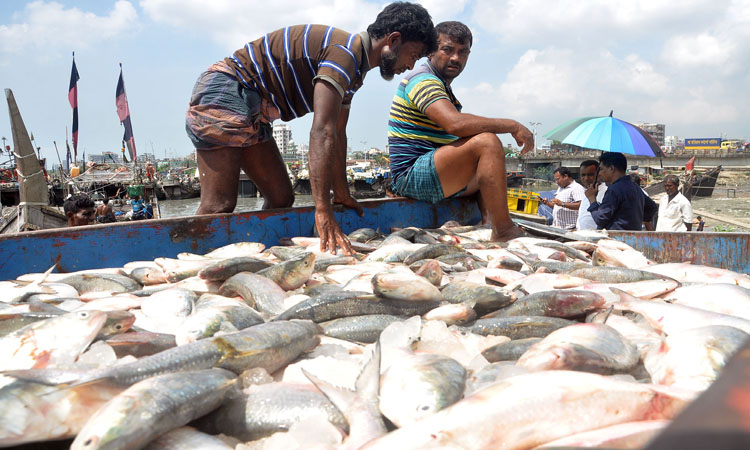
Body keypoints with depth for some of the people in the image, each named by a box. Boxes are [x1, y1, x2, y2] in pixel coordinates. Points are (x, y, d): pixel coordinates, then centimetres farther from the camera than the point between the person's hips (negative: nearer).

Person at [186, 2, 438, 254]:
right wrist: (323, 210, -32)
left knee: (281, 199, 6)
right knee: (219, 206, -17)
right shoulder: (346, 53, -21)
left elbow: (337, 133, 15)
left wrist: (342, 194, 16)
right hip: (223, 93, -11)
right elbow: (322, 132, -30)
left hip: (251, 113, 11)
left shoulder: (355, 70, 13)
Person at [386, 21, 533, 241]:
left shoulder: (443, 87, 22)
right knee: (487, 142, -27)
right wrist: (512, 126, -21)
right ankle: (503, 232, -26)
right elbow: (455, 124, -28)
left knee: (493, 167, 28)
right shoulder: (422, 80, -12)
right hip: (412, 175, -11)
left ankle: (487, 225, 6)